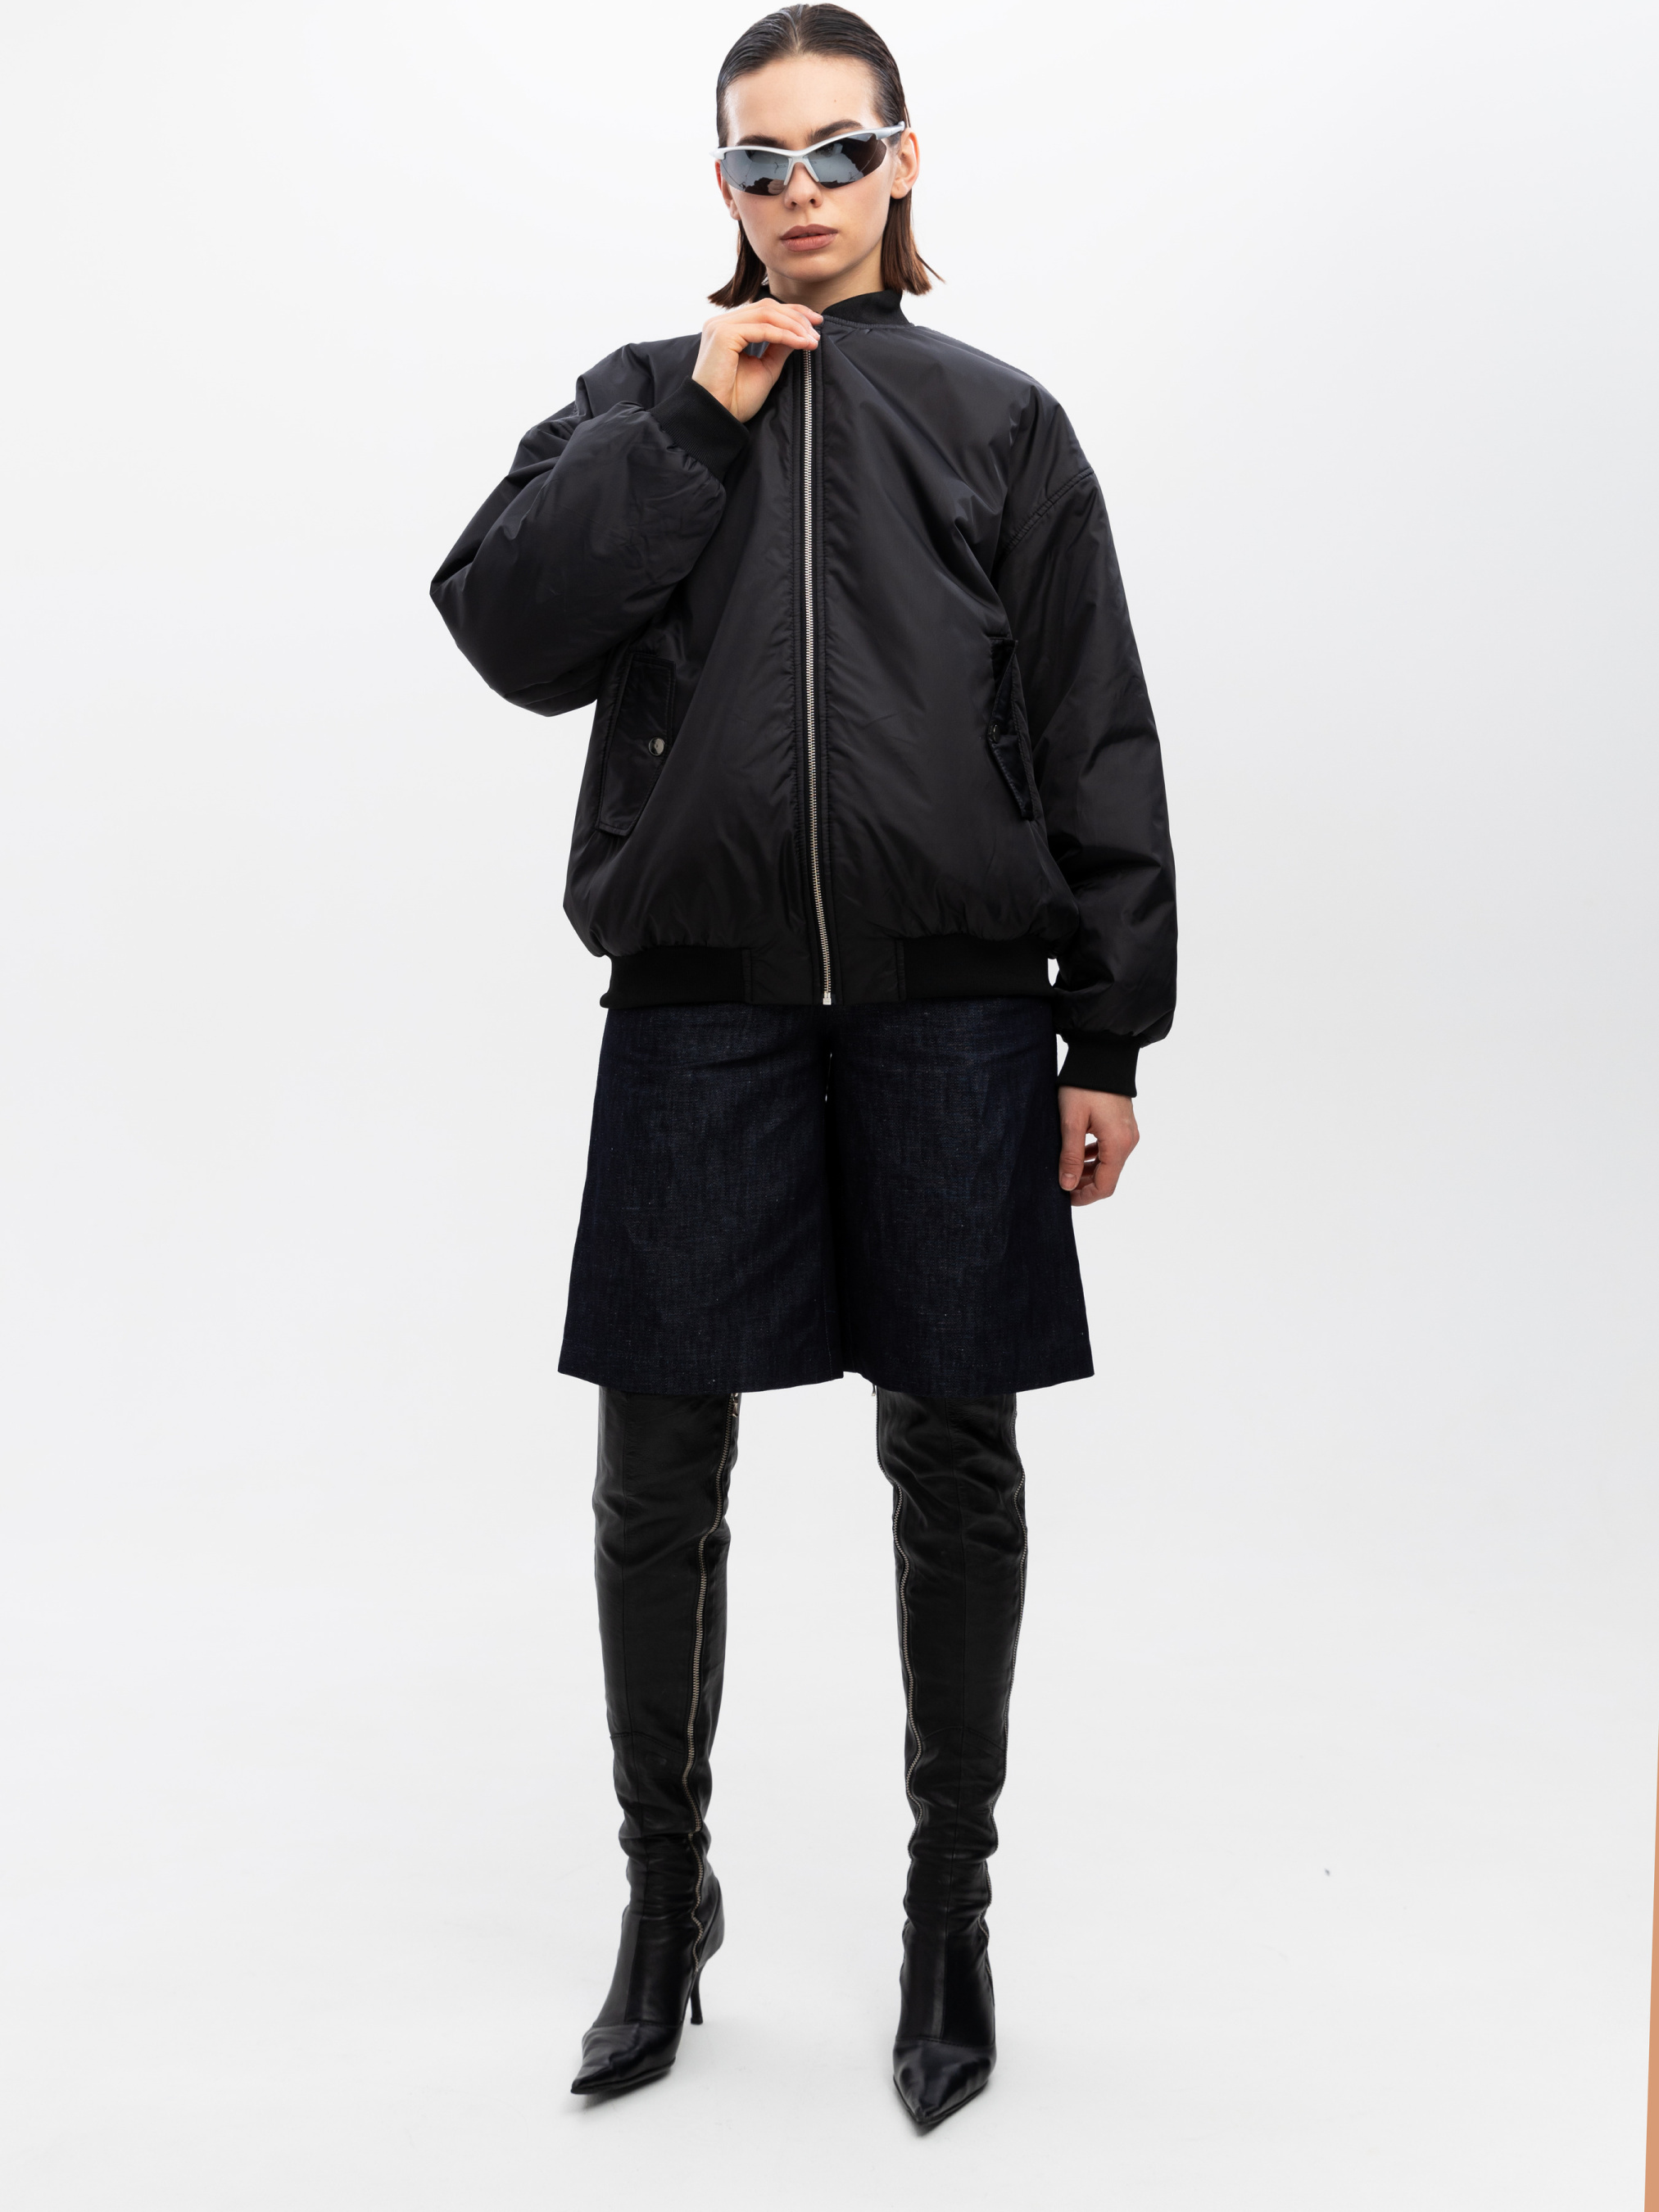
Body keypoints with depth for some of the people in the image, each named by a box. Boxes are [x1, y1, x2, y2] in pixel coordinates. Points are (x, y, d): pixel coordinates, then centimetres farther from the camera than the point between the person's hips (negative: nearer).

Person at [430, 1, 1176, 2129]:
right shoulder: (640, 404, 14)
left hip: (950, 1006, 0)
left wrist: (1111, 1037, 2)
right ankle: (666, 1890, 24)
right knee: (658, 1470, 4)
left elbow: (1097, 747, 7)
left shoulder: (999, 424, 11)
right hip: (700, 999, 1)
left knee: (953, 1457, 5)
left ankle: (950, 1901, 23)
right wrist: (694, 417, -5)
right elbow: (507, 623, -2)